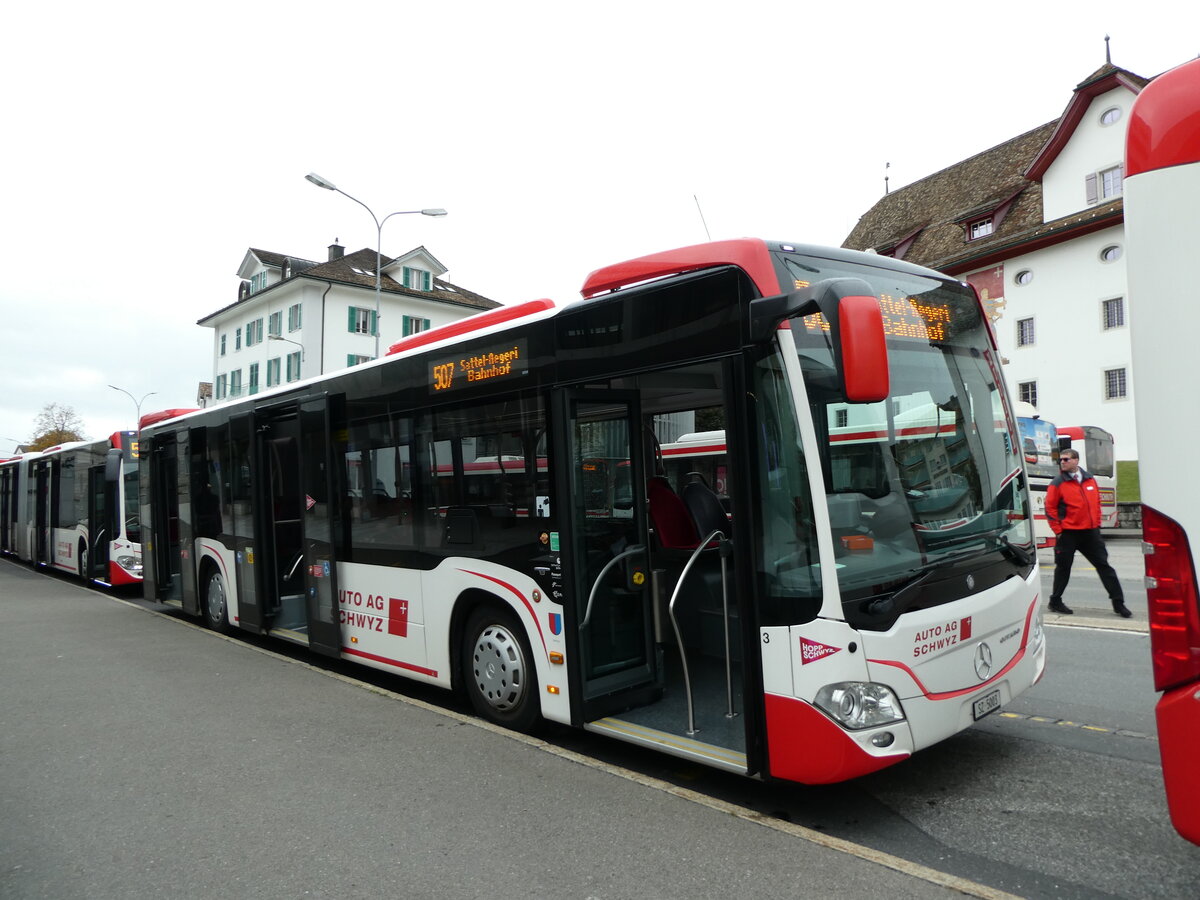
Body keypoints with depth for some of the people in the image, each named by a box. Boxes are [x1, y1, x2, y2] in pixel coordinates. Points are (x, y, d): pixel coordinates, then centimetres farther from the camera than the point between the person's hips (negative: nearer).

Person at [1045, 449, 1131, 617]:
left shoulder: (1090, 480, 9)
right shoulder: (1058, 483, -5)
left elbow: (1096, 503, 18)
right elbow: (1050, 508, -6)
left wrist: (1097, 524, 11)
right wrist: (1058, 530, -8)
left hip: (1090, 532, 4)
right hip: (1068, 533, -4)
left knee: (1103, 565, 6)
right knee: (1063, 567, 3)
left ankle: (1118, 603, 14)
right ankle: (1055, 602, 16)